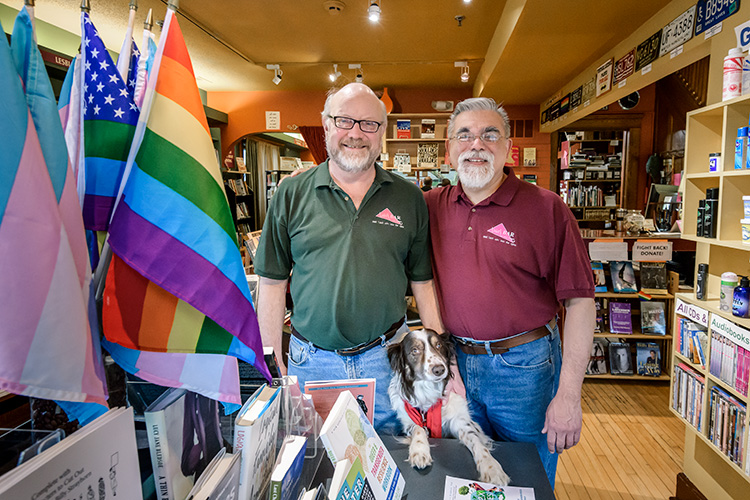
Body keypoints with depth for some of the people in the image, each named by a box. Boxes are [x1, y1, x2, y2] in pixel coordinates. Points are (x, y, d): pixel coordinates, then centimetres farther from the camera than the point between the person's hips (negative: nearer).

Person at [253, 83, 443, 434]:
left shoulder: (409, 198, 0)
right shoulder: (291, 195, -2)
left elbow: (423, 283, 4)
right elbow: (273, 283, 1)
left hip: (387, 357, 1)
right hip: (311, 362, 0)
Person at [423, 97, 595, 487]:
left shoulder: (546, 209, -10)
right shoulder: (432, 206, 1)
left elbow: (579, 301, -11)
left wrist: (569, 394, -13)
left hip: (524, 366, -3)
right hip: (456, 361, 3)